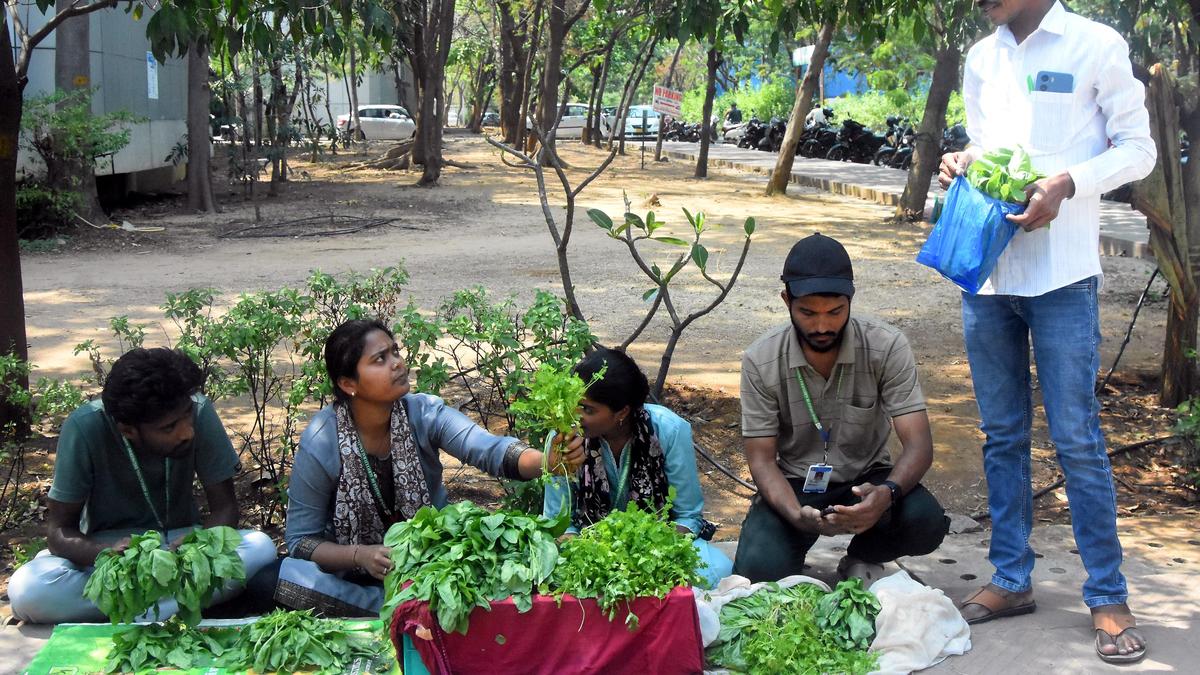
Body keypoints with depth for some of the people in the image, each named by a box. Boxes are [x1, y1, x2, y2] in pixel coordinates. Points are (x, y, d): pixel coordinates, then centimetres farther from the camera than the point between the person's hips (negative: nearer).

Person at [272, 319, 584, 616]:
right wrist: (360, 556, -31)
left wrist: (549, 460, -52)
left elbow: (491, 450, -32)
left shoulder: (424, 413, -16)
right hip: (359, 574, -1)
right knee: (291, 577, -31)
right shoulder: (319, 445, -19)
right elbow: (301, 540, -12)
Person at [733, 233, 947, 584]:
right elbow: (762, 458, -11)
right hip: (793, 486, -1)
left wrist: (888, 492, -43)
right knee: (758, 569, -28)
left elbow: (918, 443, -20)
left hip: (865, 479, 1)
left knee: (925, 522, -30)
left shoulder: (887, 347, -16)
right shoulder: (761, 360, -14)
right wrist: (796, 514, -33)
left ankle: (863, 560, 5)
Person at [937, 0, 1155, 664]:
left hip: (1062, 275, -5)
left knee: (1076, 437, -4)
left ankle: (1107, 597, 6)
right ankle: (1011, 580, 22)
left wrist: (1067, 182, -18)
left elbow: (1137, 148, -1)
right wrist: (961, 165, 0)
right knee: (1001, 434, 11)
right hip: (986, 272, 6)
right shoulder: (981, 59, 14)